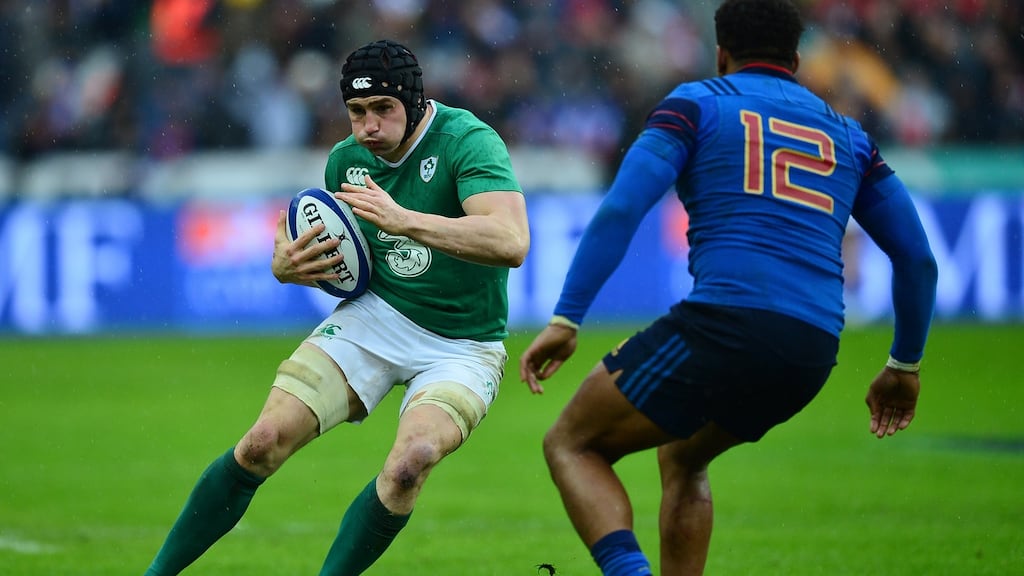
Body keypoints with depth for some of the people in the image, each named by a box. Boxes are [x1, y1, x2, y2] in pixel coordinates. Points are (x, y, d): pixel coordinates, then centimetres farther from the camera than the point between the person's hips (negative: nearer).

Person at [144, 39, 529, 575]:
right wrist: (288, 264, -5)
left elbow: (510, 242, -35)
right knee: (265, 441, -10)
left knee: (409, 463, -31)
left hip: (461, 347, -4)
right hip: (375, 316, 4)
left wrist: (402, 219, -40)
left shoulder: (466, 140, -19)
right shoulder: (346, 160, 1)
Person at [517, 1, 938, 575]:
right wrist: (904, 365, 33)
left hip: (724, 320, -6)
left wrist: (565, 320, -5)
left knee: (572, 445, 8)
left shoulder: (698, 102, 9)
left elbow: (621, 209, -4)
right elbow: (918, 257, 22)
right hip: (813, 353, 6)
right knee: (682, 456, 32)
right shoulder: (847, 135, 22)